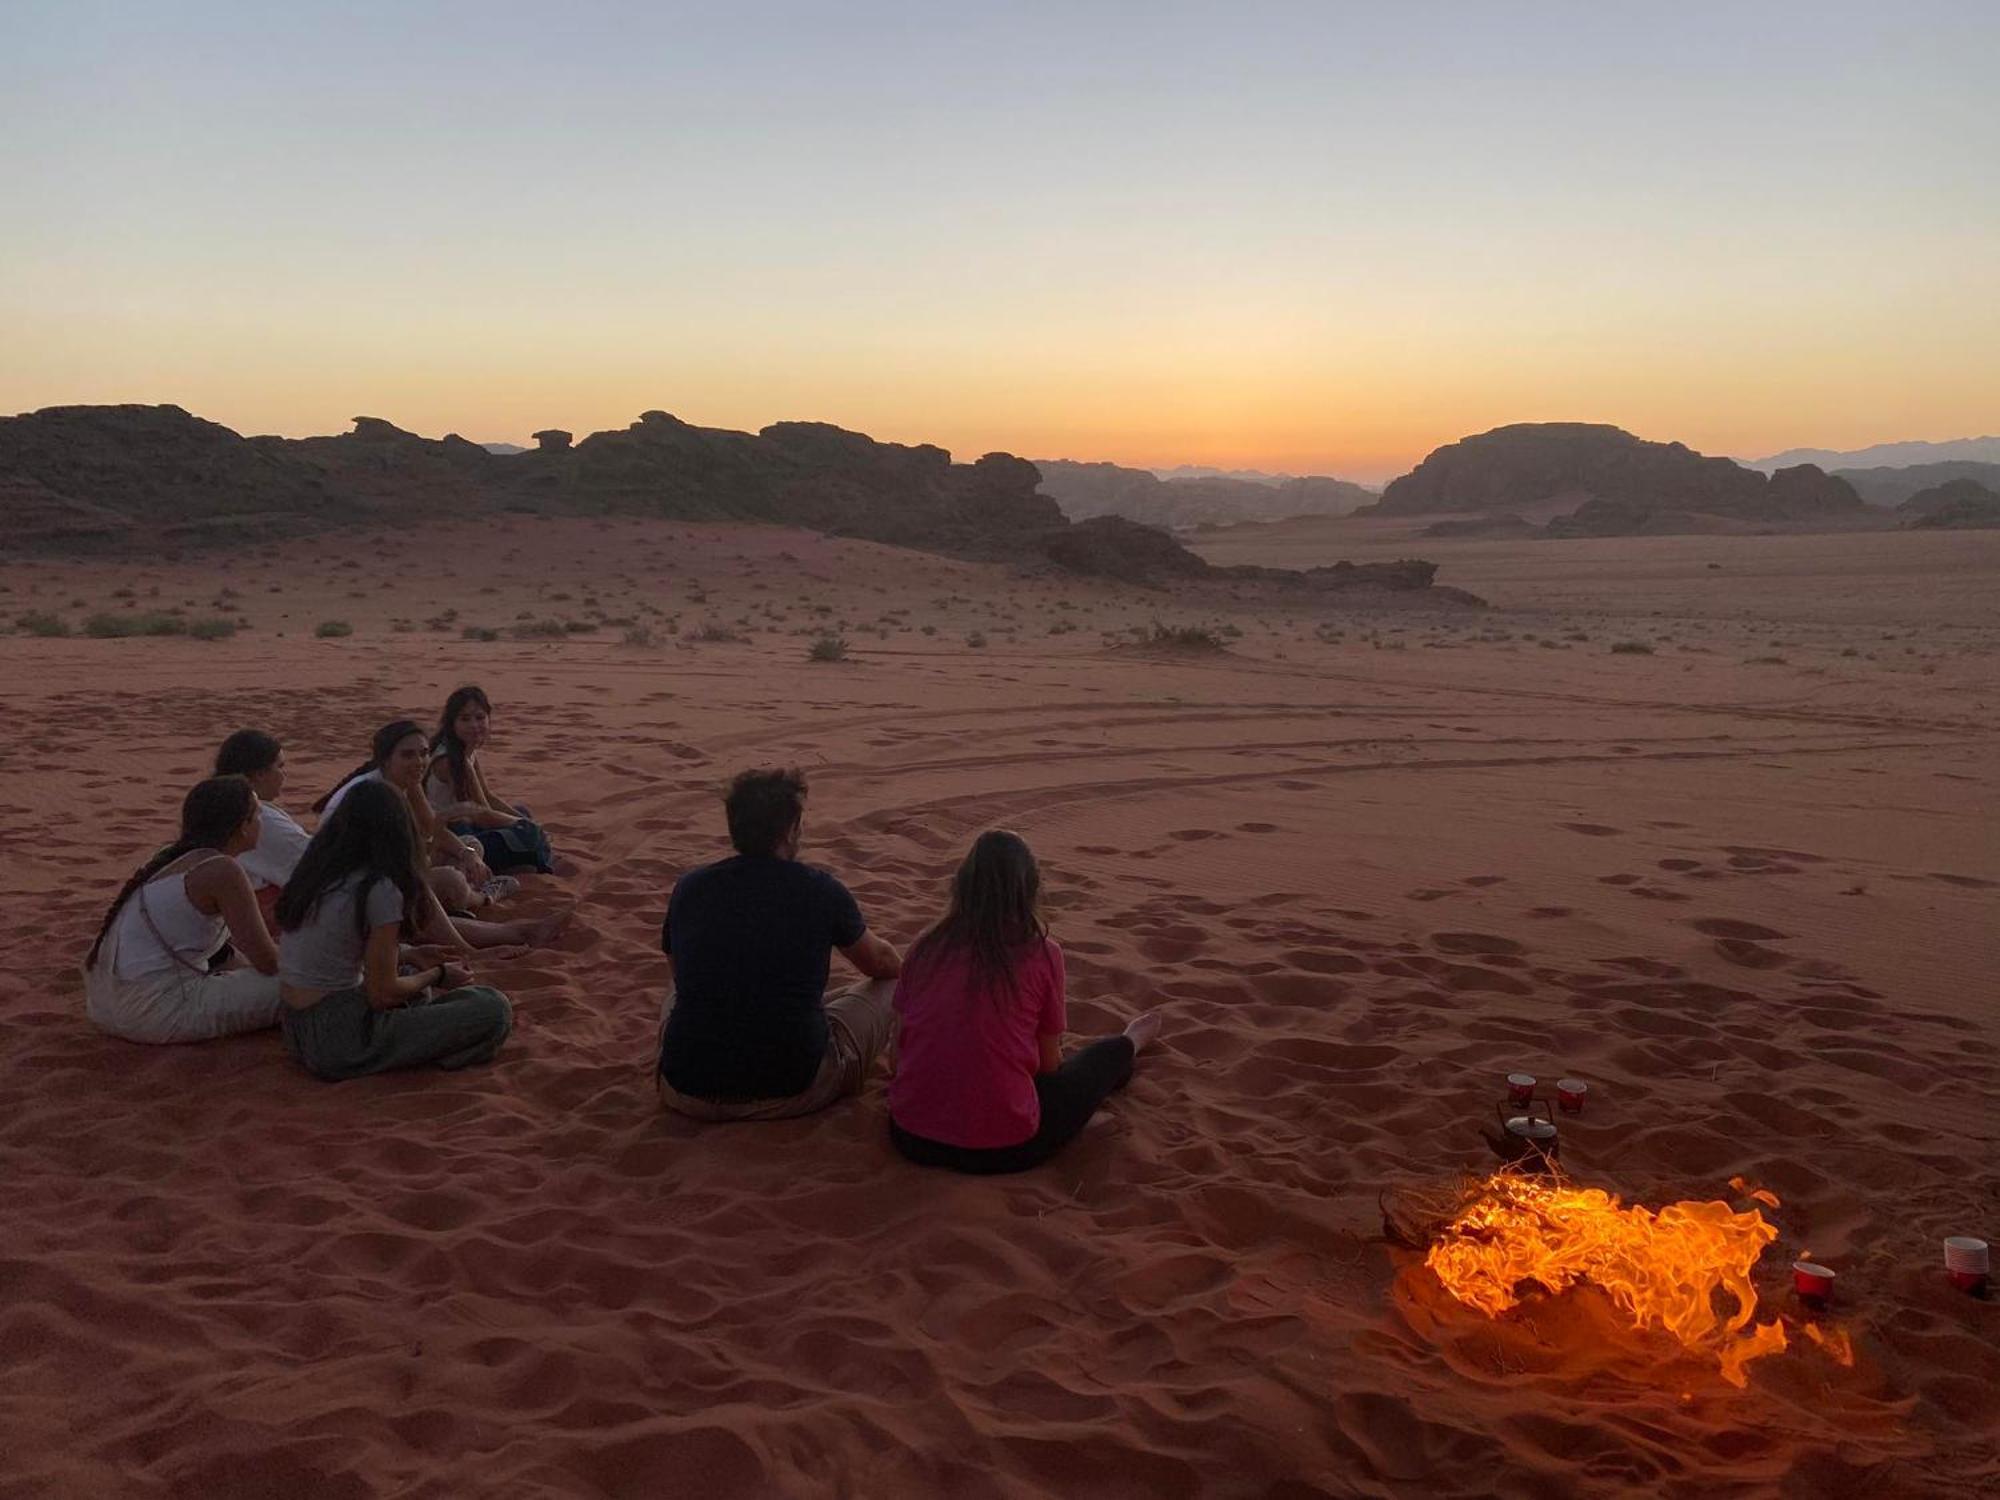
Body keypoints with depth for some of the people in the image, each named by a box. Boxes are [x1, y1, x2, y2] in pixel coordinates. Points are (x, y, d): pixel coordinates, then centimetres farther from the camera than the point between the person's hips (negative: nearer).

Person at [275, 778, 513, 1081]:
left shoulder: (312, 874, 7)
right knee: (493, 1008, -11)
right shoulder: (380, 890, -15)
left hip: (297, 1033, 8)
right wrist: (438, 974, 6)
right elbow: (383, 993, -11)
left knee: (410, 973, 32)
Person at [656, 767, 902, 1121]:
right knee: (889, 989, 16)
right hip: (792, 1094, -3)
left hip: (690, 1094, 4)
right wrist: (902, 967, 40)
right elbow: (882, 964, 15)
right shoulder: (821, 890, -5)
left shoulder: (689, 888, 2)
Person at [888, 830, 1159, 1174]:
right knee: (1108, 1053, 22)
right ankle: (1130, 1045, 56)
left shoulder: (926, 948, 0)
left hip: (911, 1137, 4)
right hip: (1004, 1149, -4)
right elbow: (1050, 1063, 3)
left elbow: (900, 1048, 8)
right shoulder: (1042, 954, -8)